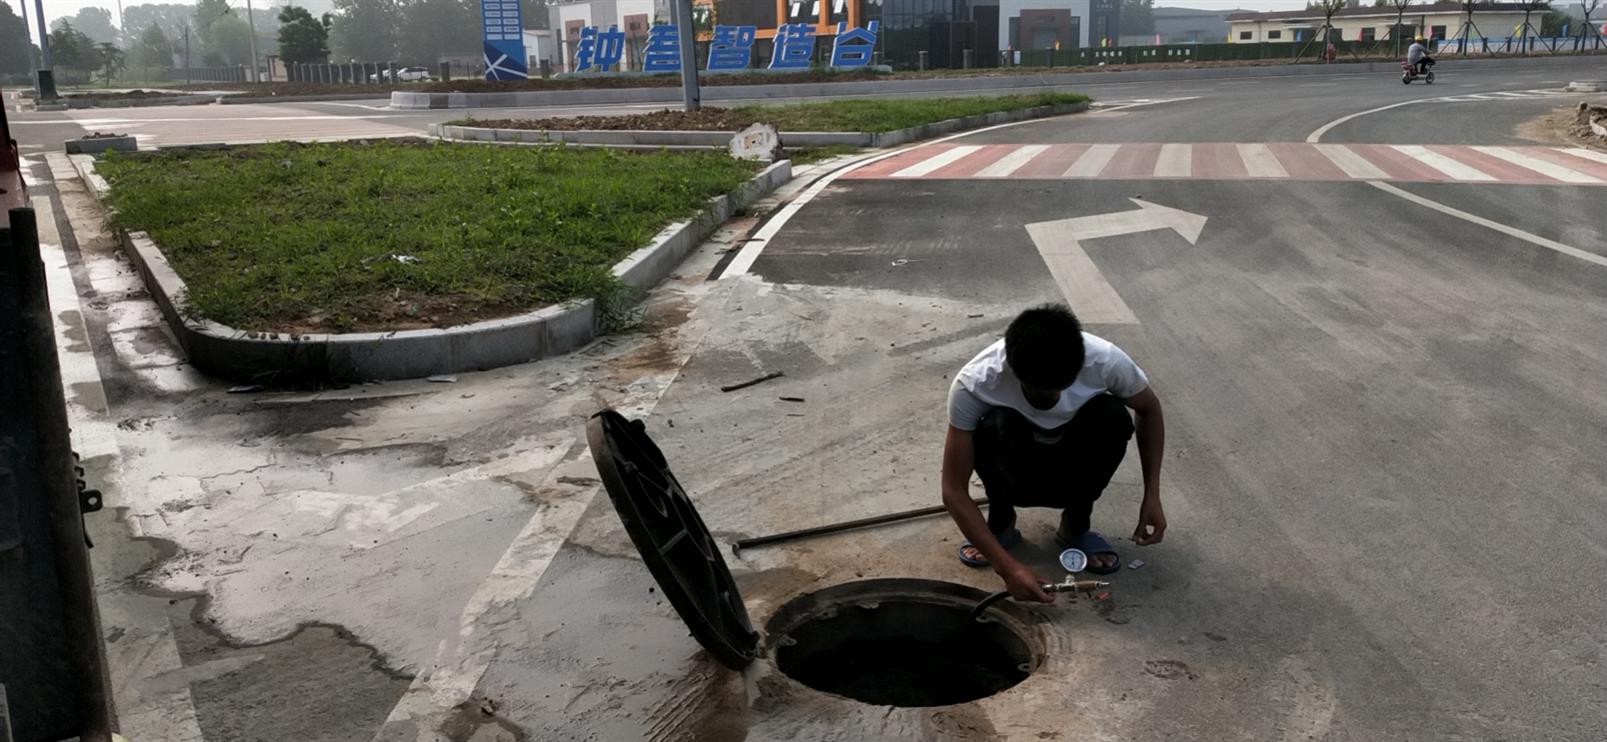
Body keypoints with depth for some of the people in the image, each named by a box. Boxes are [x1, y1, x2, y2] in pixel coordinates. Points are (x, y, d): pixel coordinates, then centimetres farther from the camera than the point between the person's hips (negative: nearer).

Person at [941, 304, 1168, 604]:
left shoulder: (1105, 360, -29)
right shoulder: (974, 383, -33)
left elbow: (1150, 410, -6)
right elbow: (954, 492, -29)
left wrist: (1151, 496, -14)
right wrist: (1007, 566, -38)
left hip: (1074, 469, 2)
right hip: (1016, 472, -1)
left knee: (1113, 416, -30)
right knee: (993, 426, -35)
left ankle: (1075, 525, -6)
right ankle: (1000, 524, -6)